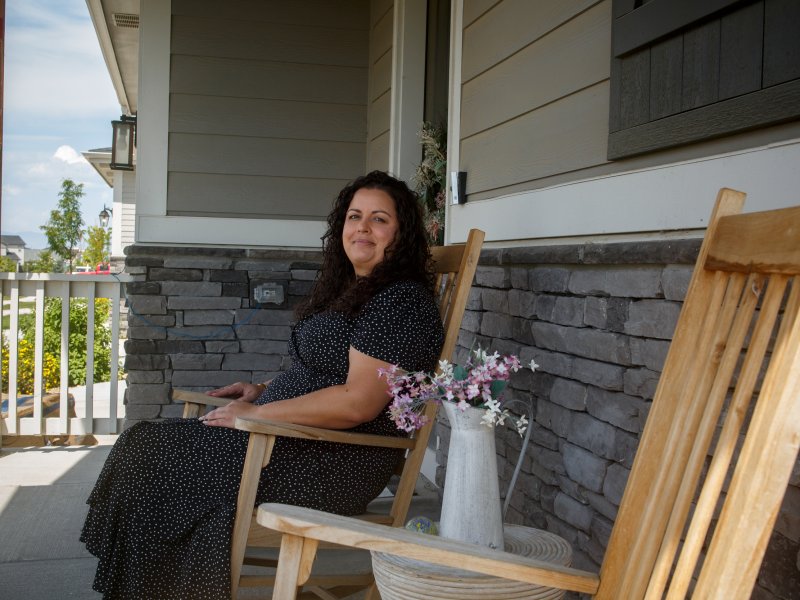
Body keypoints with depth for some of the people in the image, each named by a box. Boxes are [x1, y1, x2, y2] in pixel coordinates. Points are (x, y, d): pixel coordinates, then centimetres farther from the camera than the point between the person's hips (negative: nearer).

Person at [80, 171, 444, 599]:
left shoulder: (401, 302, -15)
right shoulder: (349, 289, 16)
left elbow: (357, 402, -22)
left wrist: (257, 413, -16)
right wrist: (261, 389, 10)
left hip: (335, 463, -10)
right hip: (291, 435, 10)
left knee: (154, 459, -12)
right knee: (144, 445, 0)